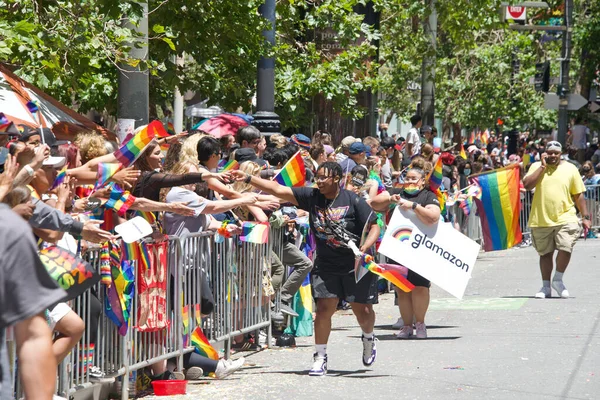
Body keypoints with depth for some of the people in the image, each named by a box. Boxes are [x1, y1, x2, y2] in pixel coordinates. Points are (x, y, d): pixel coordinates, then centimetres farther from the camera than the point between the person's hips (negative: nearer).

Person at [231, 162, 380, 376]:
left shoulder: (353, 201, -11)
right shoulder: (312, 197, -3)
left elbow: (374, 227, -7)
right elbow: (278, 190, -6)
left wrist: (365, 248, -24)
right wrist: (249, 179, -14)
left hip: (355, 265, -2)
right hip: (326, 266, 2)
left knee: (363, 310, 4)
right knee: (324, 308, -8)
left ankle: (368, 339, 38)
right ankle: (320, 358, 2)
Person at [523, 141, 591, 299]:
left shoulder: (570, 169, 5)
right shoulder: (537, 167, 4)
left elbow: (578, 195, 9)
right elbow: (527, 185, -13)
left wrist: (585, 217, 5)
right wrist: (543, 166, -11)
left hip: (565, 218, -1)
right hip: (541, 219, 1)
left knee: (565, 248, -18)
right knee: (545, 253, 9)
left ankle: (558, 280, 4)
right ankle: (546, 287, 22)